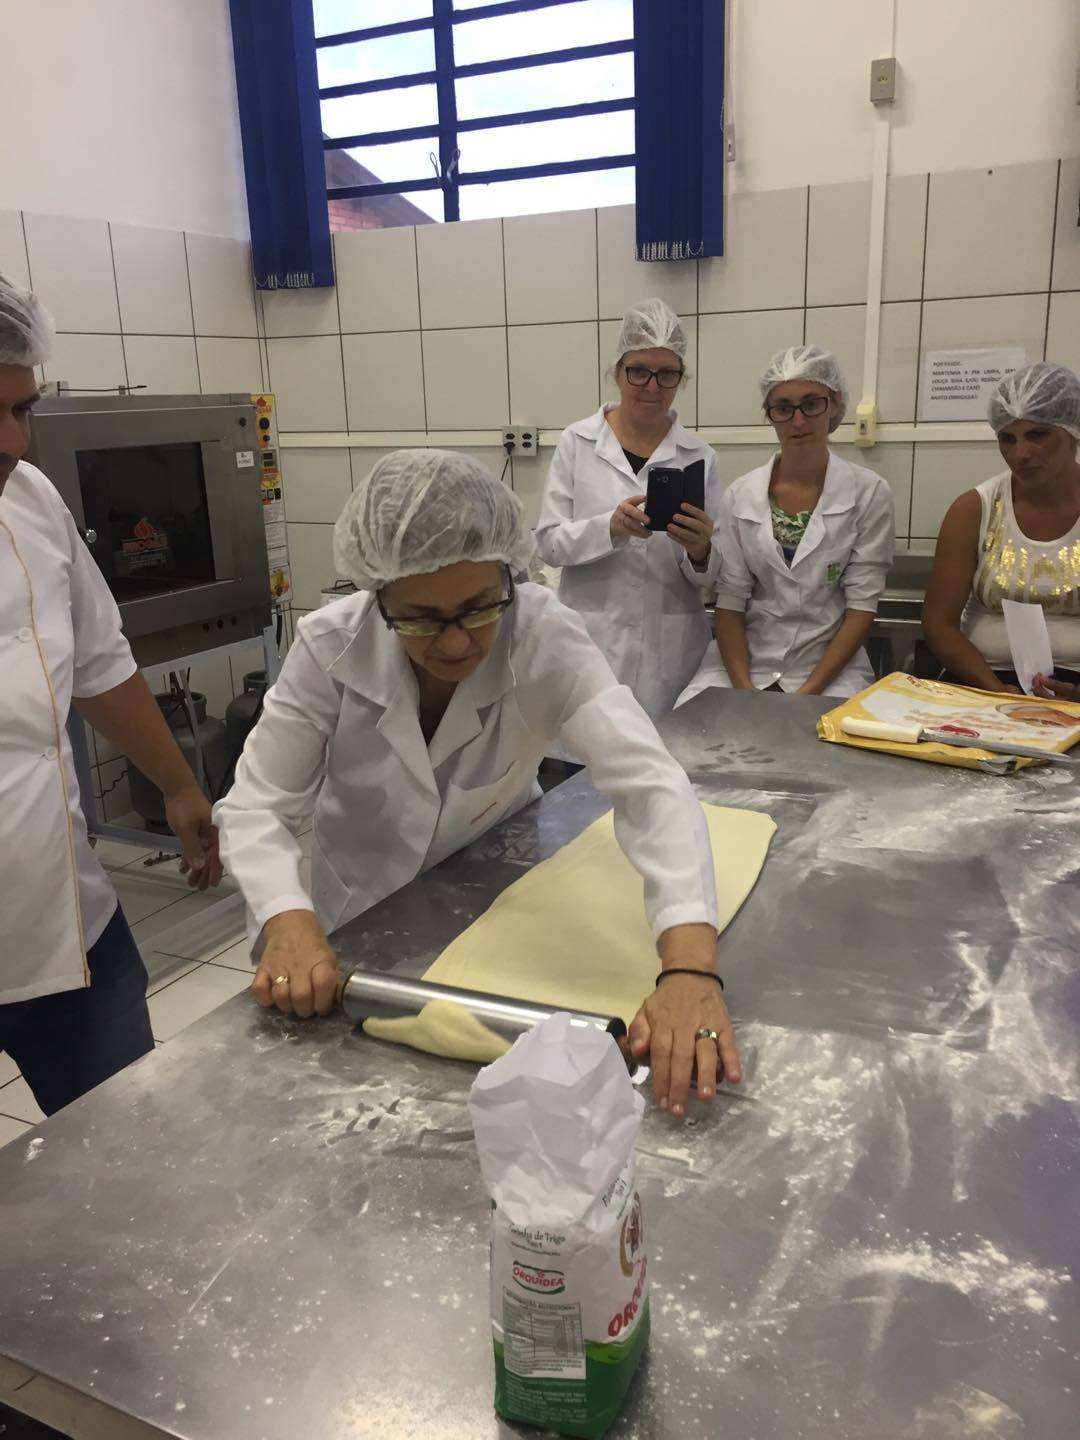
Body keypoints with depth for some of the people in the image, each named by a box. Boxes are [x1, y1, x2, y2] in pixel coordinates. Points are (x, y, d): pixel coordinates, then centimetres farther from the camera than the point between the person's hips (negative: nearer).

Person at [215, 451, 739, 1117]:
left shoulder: (546, 636, -27)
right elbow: (256, 806, -20)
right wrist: (290, 922, -41)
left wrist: (691, 967, -52)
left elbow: (649, 782, -37)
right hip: (368, 929, 0)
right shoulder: (331, 646, -23)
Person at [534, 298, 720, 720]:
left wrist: (699, 552, -19)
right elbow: (549, 543, -3)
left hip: (670, 650, 1)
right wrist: (610, 527, -21)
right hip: (591, 643, -1)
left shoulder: (699, 456, 4)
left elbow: (708, 575, 4)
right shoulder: (577, 442, 1)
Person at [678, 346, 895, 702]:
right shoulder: (740, 495, 4)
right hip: (744, 661, 2)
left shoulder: (869, 493, -2)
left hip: (830, 667, -2)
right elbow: (729, 602, 1)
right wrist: (744, 689, -12)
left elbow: (862, 606, -5)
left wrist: (809, 692, -14)